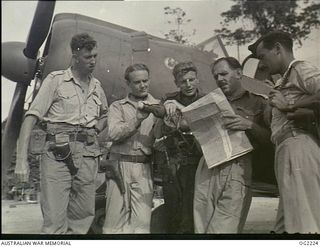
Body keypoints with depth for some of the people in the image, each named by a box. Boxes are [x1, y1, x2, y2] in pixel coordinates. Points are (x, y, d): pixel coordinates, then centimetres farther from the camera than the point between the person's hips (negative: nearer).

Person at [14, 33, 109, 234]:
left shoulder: (97, 86, 17)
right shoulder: (56, 79, 2)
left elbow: (105, 114, 35)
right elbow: (31, 117, -4)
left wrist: (96, 128, 12)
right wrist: (22, 159, -13)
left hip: (88, 153, 5)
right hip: (58, 151, -4)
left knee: (84, 215, 8)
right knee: (54, 218, -6)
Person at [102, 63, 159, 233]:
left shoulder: (158, 106, 14)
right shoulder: (118, 106, 13)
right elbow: (113, 134, -3)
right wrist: (137, 119, -13)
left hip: (144, 168, 0)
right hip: (119, 164, 0)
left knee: (141, 222, -4)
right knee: (115, 220, 1)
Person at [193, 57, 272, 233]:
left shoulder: (257, 102, 13)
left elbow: (269, 139, 6)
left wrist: (249, 125, -10)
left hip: (237, 167, -3)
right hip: (208, 167, 3)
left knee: (225, 228, -10)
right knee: (202, 226, 0)